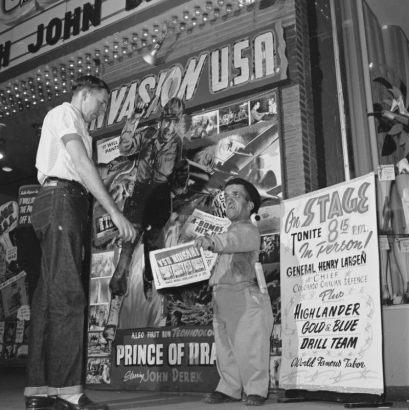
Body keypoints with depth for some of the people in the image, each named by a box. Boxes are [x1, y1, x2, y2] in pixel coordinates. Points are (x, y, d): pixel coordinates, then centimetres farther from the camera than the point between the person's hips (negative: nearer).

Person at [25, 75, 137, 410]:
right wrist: (115, 212, -19)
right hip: (61, 198, -9)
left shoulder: (76, 127, 31)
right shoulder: (64, 112, 3)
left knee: (50, 297, 3)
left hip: (66, 205, 10)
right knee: (68, 296, -16)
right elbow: (82, 164, -12)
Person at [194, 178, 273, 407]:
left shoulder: (248, 231, -7)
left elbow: (234, 241, -30)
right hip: (221, 298, 8)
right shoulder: (229, 231, 22)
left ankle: (256, 390, 10)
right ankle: (229, 389, 22)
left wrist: (212, 242, -46)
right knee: (224, 349, 11)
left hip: (244, 295, -8)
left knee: (249, 348, -3)